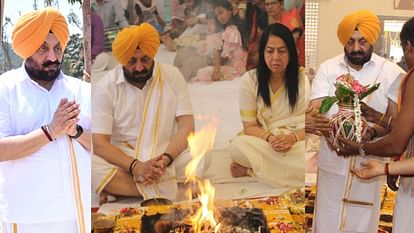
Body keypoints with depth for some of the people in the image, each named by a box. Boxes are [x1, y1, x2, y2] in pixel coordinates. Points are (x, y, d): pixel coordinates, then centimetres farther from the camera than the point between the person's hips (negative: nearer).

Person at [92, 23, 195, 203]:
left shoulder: (172, 76, -1)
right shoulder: (106, 87, -4)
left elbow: (186, 127, -4)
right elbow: (99, 143, -10)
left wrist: (165, 159, -23)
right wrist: (135, 166, -27)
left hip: (166, 155, 2)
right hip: (122, 159, -2)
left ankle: (115, 187, -17)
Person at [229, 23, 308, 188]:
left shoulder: (303, 79, -2)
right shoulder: (250, 79, -2)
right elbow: (250, 126, -1)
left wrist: (292, 138, -25)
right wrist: (270, 137, -23)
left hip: (297, 142, 0)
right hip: (264, 143, 0)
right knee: (238, 146, -33)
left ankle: (251, 169, -21)